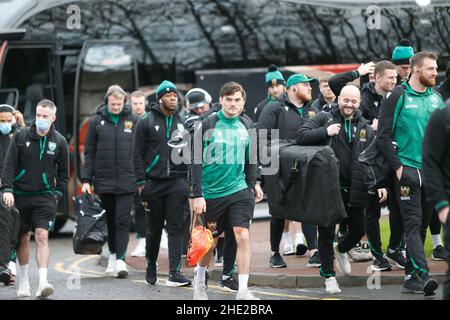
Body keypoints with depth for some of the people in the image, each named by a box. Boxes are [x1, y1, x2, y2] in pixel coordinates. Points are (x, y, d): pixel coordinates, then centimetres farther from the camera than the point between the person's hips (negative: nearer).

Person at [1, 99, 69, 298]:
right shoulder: (21, 136, -2)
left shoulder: (59, 142, 1)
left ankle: (43, 282, -22)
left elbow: (63, 172, 12)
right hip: (20, 195, 1)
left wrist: (58, 194, 4)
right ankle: (23, 282, 22)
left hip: (45, 197, -1)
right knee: (23, 238, 8)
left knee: (42, 236, -15)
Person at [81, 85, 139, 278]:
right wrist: (86, 179, 0)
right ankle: (113, 254, 24)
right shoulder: (97, 121, 5)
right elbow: (89, 152, 7)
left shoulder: (133, 121, 3)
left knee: (123, 221, -8)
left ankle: (120, 259, -11)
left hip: (127, 181, -1)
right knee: (110, 220, 10)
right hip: (104, 180, 1)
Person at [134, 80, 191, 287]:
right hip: (154, 182, -1)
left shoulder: (183, 122, 10)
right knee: (154, 229, 8)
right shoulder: (147, 122, 1)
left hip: (177, 182, 1)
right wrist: (141, 182, -6)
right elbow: (138, 154, 1)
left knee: (176, 228, -7)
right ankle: (151, 268, 25)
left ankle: (174, 273, -12)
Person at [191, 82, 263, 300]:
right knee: (210, 241, 11)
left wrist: (253, 183, 15)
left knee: (243, 236, -12)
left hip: (239, 191, 2)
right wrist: (197, 195, -11)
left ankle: (243, 291, -10)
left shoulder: (246, 126, 5)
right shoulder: (207, 125, -8)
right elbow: (197, 162, -8)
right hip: (211, 192, -2)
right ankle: (200, 281, 36)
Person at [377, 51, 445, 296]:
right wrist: (397, 166, -12)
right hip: (408, 169, -6)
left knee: (421, 225, 8)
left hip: (432, 172, 6)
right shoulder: (398, 97, -4)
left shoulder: (435, 97, 12)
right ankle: (422, 274, -23)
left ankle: (411, 277, 14)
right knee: (413, 223, -12)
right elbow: (383, 136, -7)